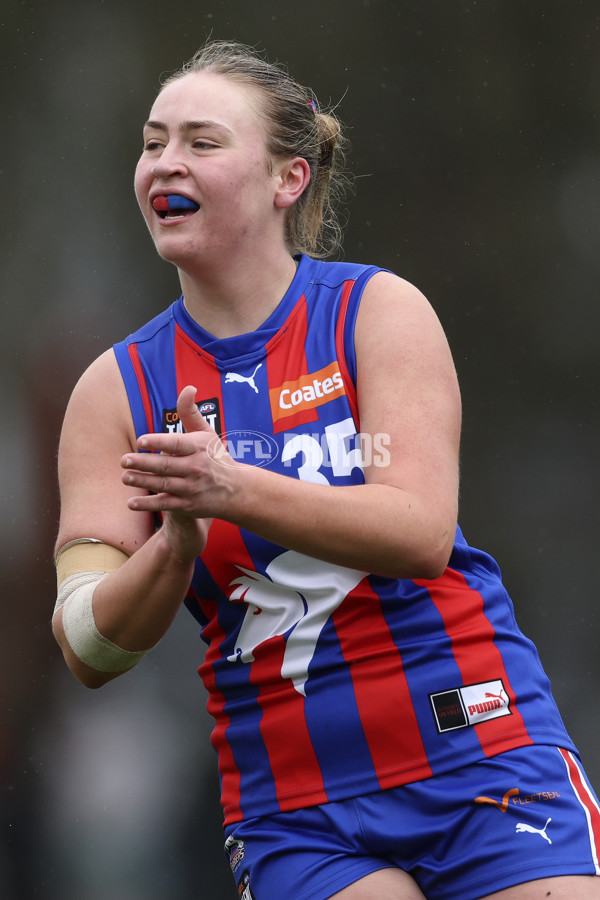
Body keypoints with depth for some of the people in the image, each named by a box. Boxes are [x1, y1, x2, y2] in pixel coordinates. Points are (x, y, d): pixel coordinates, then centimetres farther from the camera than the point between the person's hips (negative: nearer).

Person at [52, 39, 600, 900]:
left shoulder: (379, 308, -3)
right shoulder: (117, 389, 3)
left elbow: (422, 532, -17)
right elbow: (89, 648, -5)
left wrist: (234, 491, -31)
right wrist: (177, 541, -25)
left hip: (482, 759, -1)